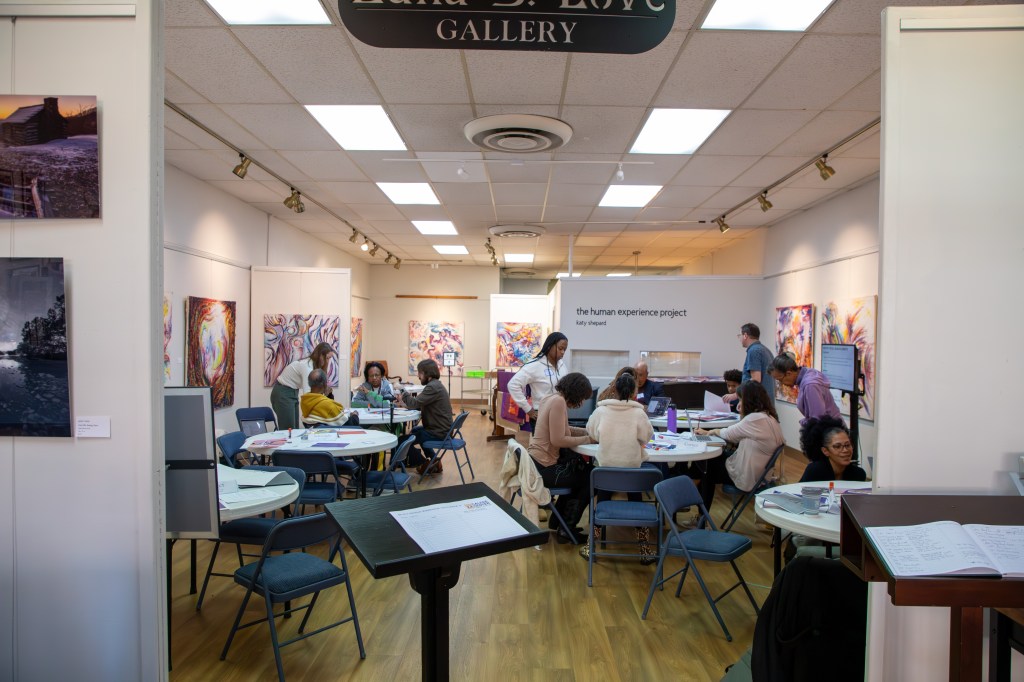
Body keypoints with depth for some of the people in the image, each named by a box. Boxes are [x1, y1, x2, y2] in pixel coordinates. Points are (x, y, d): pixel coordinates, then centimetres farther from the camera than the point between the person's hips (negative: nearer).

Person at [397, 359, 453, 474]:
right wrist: (406, 404, -1)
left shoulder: (433, 387, -21)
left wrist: (403, 393, -7)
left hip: (438, 432, -11)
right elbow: (420, 405, 14)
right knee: (415, 431, 34)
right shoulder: (435, 385, 12)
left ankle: (424, 464, 12)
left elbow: (415, 403, -25)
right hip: (440, 428, 11)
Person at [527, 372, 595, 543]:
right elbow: (558, 440, -24)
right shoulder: (559, 402, -21)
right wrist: (587, 439, -14)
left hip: (536, 460, 10)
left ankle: (557, 520, 35)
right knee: (590, 477, 10)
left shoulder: (551, 398, 10)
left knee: (581, 468, 27)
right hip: (545, 468, -10)